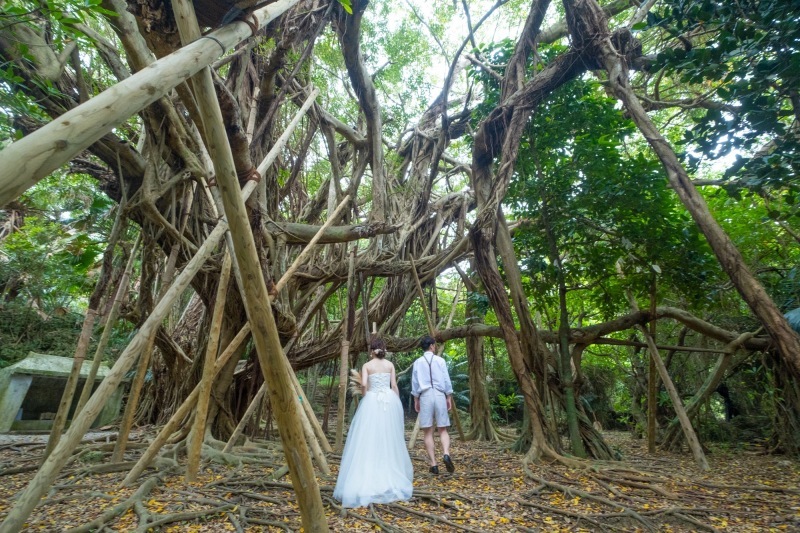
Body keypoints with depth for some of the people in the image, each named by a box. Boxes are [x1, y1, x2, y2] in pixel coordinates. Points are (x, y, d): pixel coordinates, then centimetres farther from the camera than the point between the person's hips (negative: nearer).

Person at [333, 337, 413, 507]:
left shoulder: (367, 365, 0)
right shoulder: (390, 365, 6)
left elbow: (364, 384, -13)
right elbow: (394, 386, 4)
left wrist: (366, 394, 7)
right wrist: (397, 404, 12)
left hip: (372, 402, -2)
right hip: (390, 401, 2)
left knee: (369, 440, 3)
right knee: (389, 440, 11)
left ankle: (368, 481, 2)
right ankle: (392, 478, 19)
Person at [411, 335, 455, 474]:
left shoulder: (417, 362, 4)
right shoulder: (440, 360, 2)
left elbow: (414, 382, 6)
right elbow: (446, 380, 2)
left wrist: (416, 400, 14)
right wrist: (449, 398, 10)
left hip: (425, 396, 0)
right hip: (440, 395, 0)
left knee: (428, 432, 6)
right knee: (443, 430, 9)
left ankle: (433, 464, 3)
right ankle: (446, 454, -15)